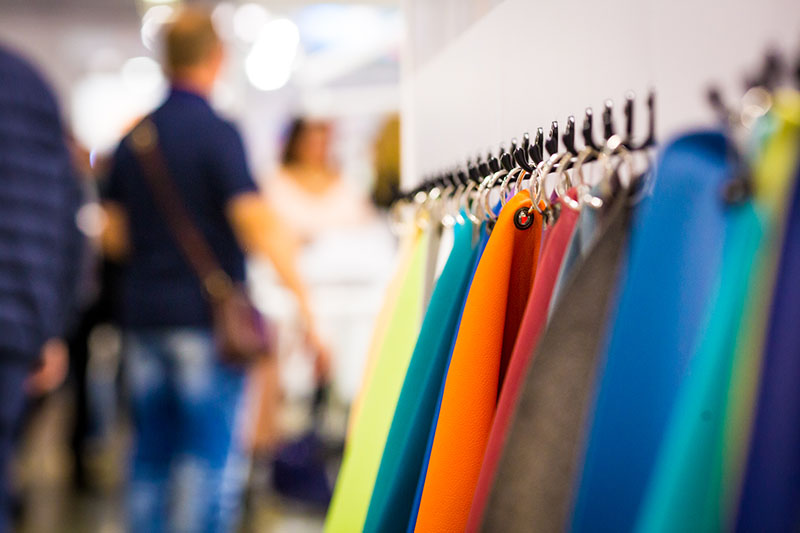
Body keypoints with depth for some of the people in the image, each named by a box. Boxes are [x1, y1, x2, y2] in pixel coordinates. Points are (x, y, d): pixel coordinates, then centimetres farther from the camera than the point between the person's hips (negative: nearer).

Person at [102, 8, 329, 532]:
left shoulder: (133, 138, 10)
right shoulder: (217, 132, -10)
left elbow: (114, 237, 13)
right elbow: (258, 225, -19)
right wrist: (308, 312, -19)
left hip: (144, 313, 6)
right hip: (207, 316, -6)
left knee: (152, 454, 13)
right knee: (213, 456, -2)